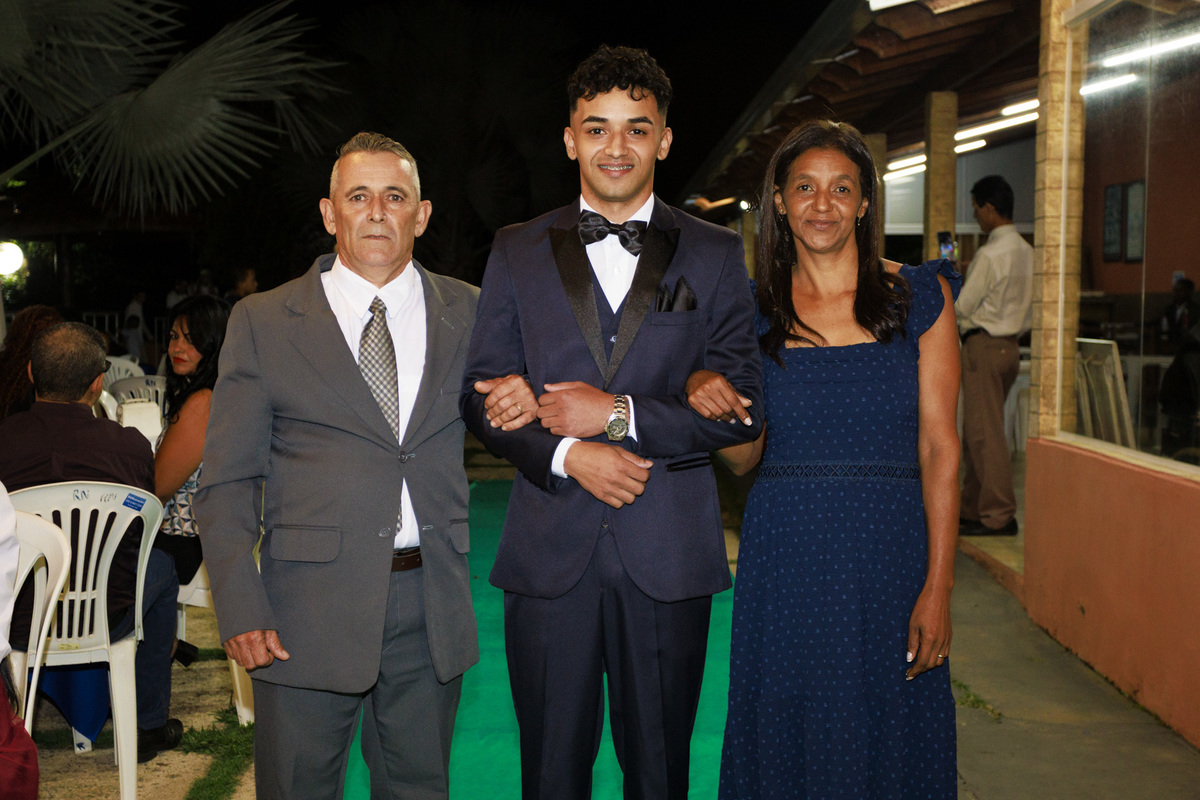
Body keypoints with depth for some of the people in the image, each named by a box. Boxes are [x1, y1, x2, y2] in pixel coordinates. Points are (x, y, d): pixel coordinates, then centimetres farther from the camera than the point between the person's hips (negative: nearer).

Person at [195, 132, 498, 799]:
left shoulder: (470, 313, 7)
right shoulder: (263, 323, 2)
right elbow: (227, 484, 0)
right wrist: (241, 612, -9)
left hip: (433, 611, 2)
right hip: (307, 614, -2)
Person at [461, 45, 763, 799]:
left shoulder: (714, 254, 5)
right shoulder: (518, 252, 8)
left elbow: (744, 405, -1)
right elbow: (482, 393, 4)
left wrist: (618, 414, -13)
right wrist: (567, 454, -13)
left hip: (667, 556, 0)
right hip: (550, 552, 1)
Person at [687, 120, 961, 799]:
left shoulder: (920, 298, 1)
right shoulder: (753, 310, 5)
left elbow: (940, 449, -2)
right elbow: (745, 458, 7)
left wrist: (938, 587, -8)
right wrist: (716, 404, -14)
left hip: (890, 559, -1)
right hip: (784, 560, 1)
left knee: (888, 742, 8)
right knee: (786, 743, 9)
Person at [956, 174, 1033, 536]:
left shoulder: (990, 254, -17)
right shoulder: (1026, 251, 11)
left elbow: (962, 306, -14)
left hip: (984, 346, -9)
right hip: (1009, 344, 9)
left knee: (985, 433, -5)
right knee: (975, 432, 16)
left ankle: (1000, 516, -3)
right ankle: (973, 509, 23)